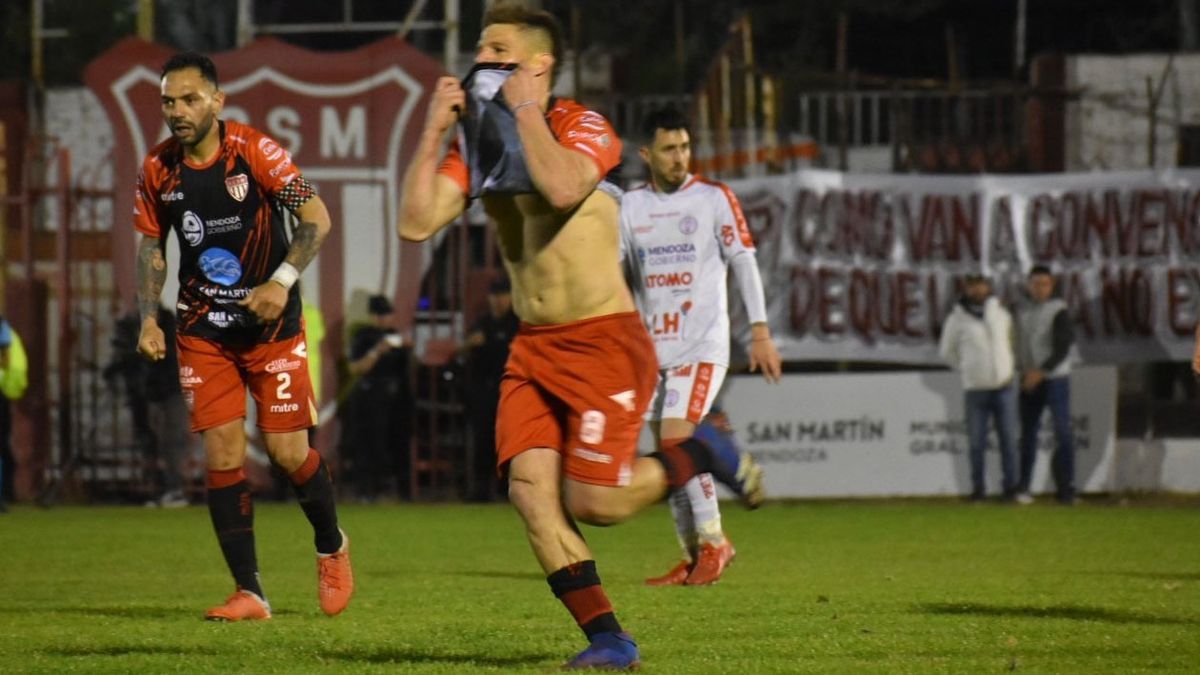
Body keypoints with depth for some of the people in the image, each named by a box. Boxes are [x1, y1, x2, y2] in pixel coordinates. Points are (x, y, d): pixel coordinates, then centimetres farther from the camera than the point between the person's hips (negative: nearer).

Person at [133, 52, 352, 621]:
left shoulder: (255, 152, -14)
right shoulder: (158, 169, -1)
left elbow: (317, 218, -12)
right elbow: (151, 247, 12)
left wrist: (282, 281, -25)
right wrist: (148, 318, -1)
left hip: (270, 322, -3)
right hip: (202, 330, 3)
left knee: (288, 451, -5)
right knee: (221, 456, -5)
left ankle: (332, 549, 24)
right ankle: (249, 593, 0)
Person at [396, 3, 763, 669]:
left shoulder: (582, 127, -11)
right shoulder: (476, 143, 7)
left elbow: (563, 188, -35)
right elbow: (416, 223, -4)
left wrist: (526, 109, -23)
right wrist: (433, 133, -8)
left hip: (602, 340, -6)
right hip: (533, 345, 6)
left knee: (593, 502, -10)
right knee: (530, 488, -10)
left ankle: (702, 455, 18)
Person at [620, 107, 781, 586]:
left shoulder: (715, 199, -2)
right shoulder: (631, 206, 9)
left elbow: (744, 264, -2)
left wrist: (760, 333, -8)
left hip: (702, 344, -5)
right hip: (653, 345, 5)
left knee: (676, 440, -17)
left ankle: (713, 542, -4)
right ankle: (694, 556, 13)